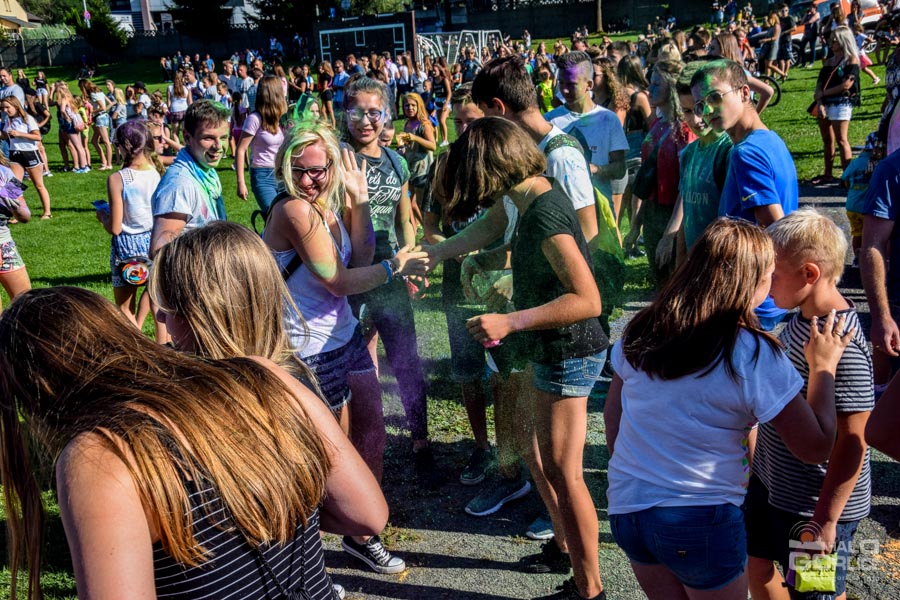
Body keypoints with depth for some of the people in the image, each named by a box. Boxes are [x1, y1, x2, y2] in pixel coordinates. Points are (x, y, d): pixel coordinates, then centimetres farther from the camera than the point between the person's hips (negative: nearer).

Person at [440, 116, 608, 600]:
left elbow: (587, 299, -30)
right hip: (551, 352, 10)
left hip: (568, 355, -10)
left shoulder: (544, 211, -25)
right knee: (543, 455, 22)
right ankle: (562, 547, 41)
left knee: (563, 471, -1)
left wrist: (510, 322, -32)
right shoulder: (537, 198, 5)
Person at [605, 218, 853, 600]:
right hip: (702, 523, -4)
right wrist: (824, 367, 1)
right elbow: (816, 447, -10)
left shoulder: (641, 331, -2)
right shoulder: (754, 356, -16)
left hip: (626, 507, 5)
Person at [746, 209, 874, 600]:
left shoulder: (841, 346, -29)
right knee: (756, 566, 23)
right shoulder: (803, 316, -2)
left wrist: (826, 520, -22)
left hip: (814, 507, -8)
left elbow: (852, 442, -27)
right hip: (772, 481, 8)